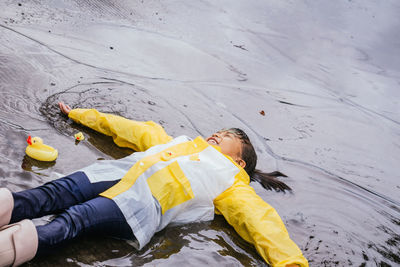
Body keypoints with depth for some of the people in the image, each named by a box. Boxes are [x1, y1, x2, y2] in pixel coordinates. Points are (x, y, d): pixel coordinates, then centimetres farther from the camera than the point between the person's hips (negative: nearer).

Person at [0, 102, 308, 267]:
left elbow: (260, 219, 7)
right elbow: (137, 130, 38)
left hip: (150, 200, -5)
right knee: (54, 194, -22)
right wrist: (80, 114, 42)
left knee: (73, 220, -29)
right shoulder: (183, 142, 37)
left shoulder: (233, 183, 22)